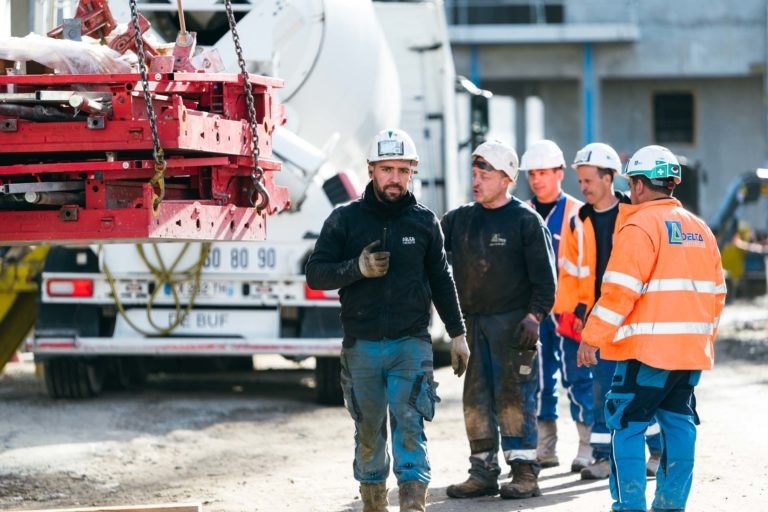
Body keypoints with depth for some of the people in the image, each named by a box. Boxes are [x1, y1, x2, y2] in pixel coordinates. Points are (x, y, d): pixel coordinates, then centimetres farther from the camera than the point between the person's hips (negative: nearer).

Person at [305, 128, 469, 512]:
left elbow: (441, 280, 15)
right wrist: (357, 268, -18)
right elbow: (315, 274, 0)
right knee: (369, 432, 8)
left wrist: (458, 335, 14)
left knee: (409, 423, -13)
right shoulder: (345, 220, 3)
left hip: (411, 341, -1)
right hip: (361, 345, 1)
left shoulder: (424, 221, 7)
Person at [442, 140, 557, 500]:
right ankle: (483, 472, 11)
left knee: (514, 395, -7)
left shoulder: (525, 220, -3)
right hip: (471, 322, 6)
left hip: (512, 322, -6)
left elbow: (544, 277, -5)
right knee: (476, 398, 6)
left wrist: (534, 316, -14)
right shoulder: (459, 219, 12)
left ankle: (524, 471, -5)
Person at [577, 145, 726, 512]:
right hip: (692, 350, 7)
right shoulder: (699, 229, 14)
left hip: (648, 347, -7)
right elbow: (716, 290, 19)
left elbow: (619, 289, -16)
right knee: (678, 423, 11)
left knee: (626, 424, -2)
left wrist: (592, 337, -12)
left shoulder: (639, 226, -10)